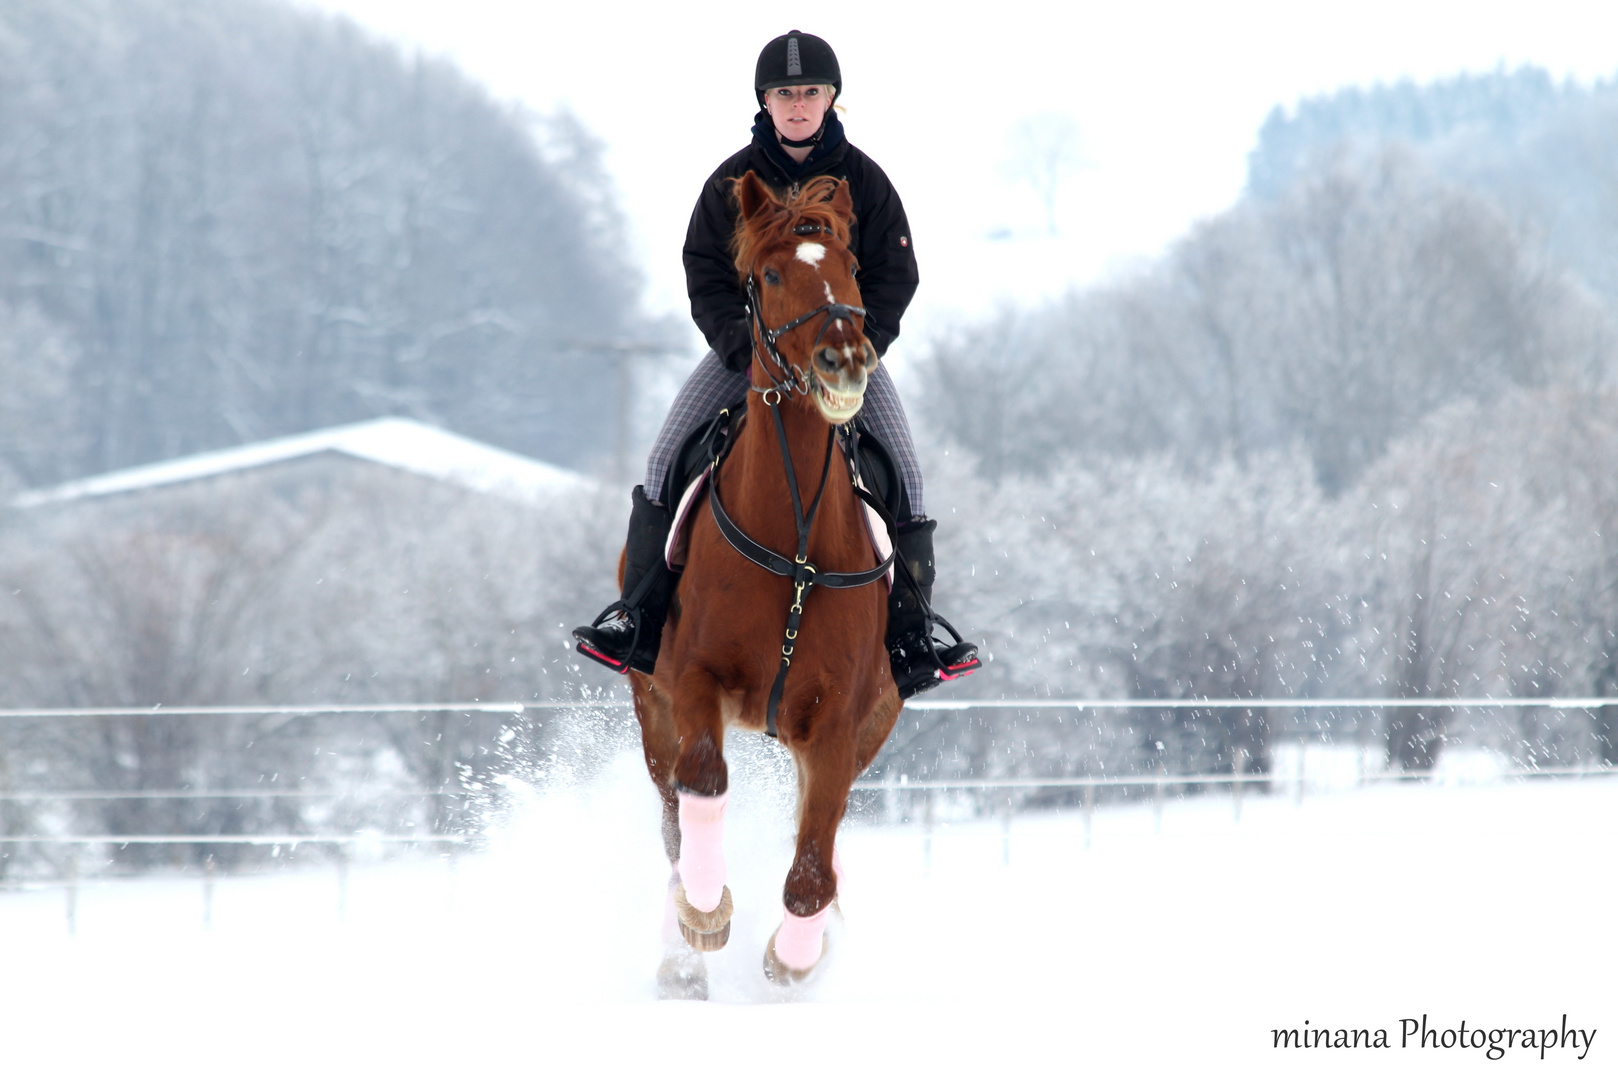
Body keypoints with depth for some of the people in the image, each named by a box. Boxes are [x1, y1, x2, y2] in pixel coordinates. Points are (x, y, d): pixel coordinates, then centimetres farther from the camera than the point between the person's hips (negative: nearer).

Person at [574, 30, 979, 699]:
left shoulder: (863, 180, -2)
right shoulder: (733, 182, -2)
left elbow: (895, 277, -2)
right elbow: (705, 274, -2)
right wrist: (744, 345, -18)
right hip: (748, 343, 0)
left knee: (902, 469, -17)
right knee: (666, 457, -16)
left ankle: (912, 636, -9)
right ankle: (639, 618, -9)